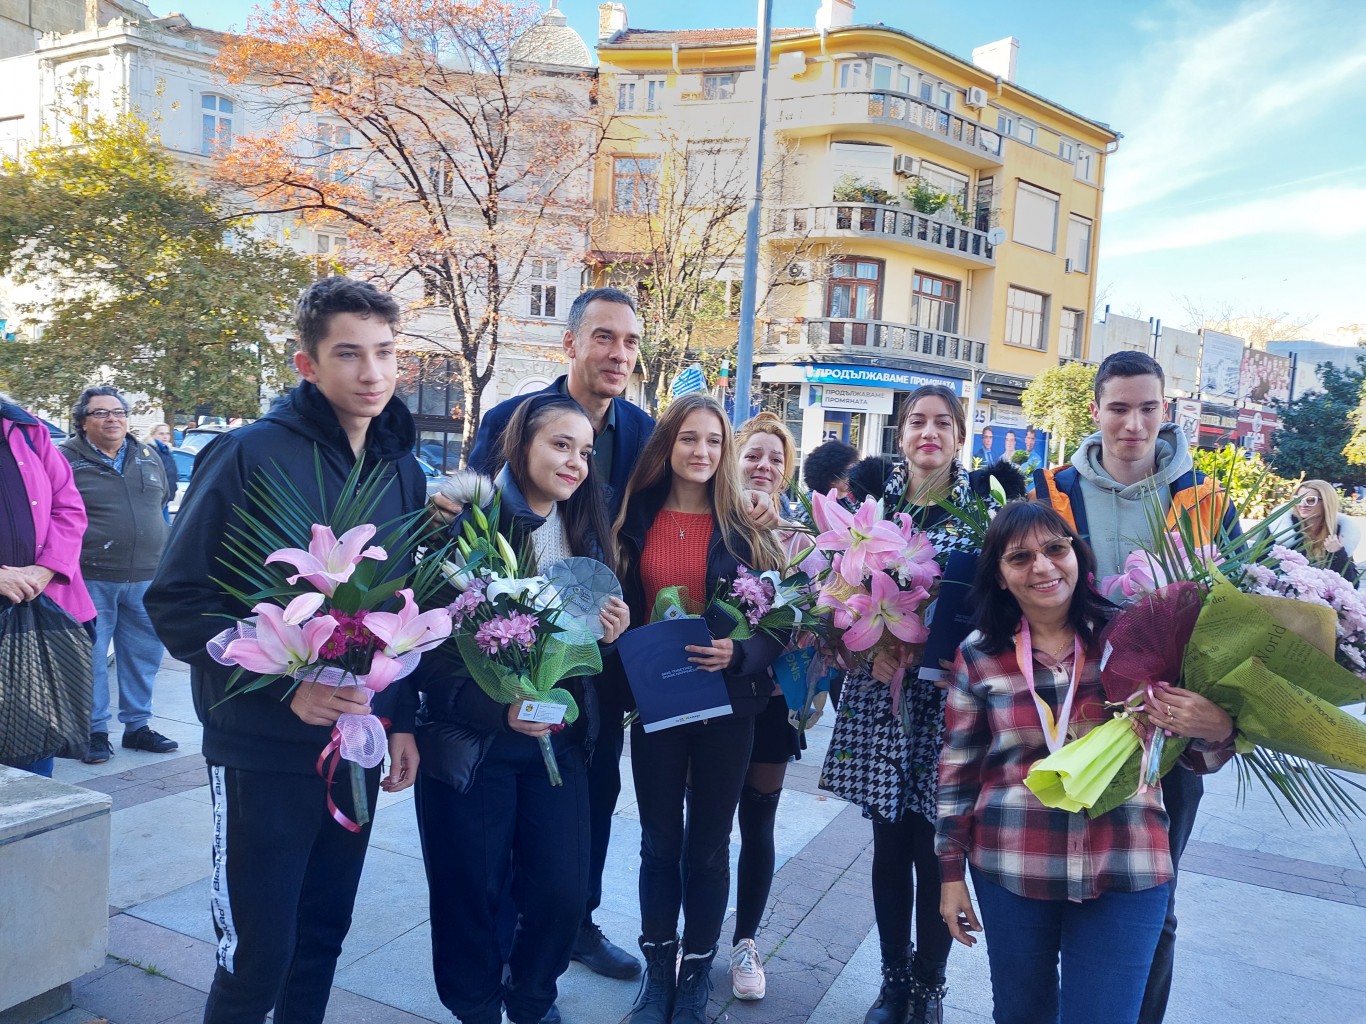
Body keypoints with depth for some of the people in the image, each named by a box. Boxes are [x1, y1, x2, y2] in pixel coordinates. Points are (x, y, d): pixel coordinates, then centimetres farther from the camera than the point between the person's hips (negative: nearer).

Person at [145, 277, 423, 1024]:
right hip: (264, 755, -5)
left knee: (321, 940, 17)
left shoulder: (402, 471, 6)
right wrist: (285, 685, -23)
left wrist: (403, 718, 6)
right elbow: (175, 602, -13)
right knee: (256, 960, 4)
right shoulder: (249, 456, -12)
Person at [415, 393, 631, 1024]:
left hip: (558, 739, 5)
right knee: (470, 897, 8)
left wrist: (610, 633, -8)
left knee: (563, 892, 8)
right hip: (471, 741, -4)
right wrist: (496, 708, -25)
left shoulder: (585, 533, 6)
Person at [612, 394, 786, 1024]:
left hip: (726, 703, -1)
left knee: (708, 845, 11)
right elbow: (618, 607, 6)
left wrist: (738, 655, -22)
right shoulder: (636, 519, 1)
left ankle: (697, 973, 29)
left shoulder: (747, 530, -4)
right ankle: (658, 968, 31)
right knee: (659, 841, 12)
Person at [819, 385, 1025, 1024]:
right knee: (890, 845, 10)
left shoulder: (985, 497, 1)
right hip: (881, 690, 2)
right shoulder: (872, 493, 6)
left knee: (936, 848, 5)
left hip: (951, 693, -1)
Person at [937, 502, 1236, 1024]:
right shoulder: (978, 655, -3)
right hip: (1009, 871, 1)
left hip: (1126, 872, -1)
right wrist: (951, 870, 5)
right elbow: (957, 769, 4)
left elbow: (1195, 753, 2)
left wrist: (1218, 729, -22)